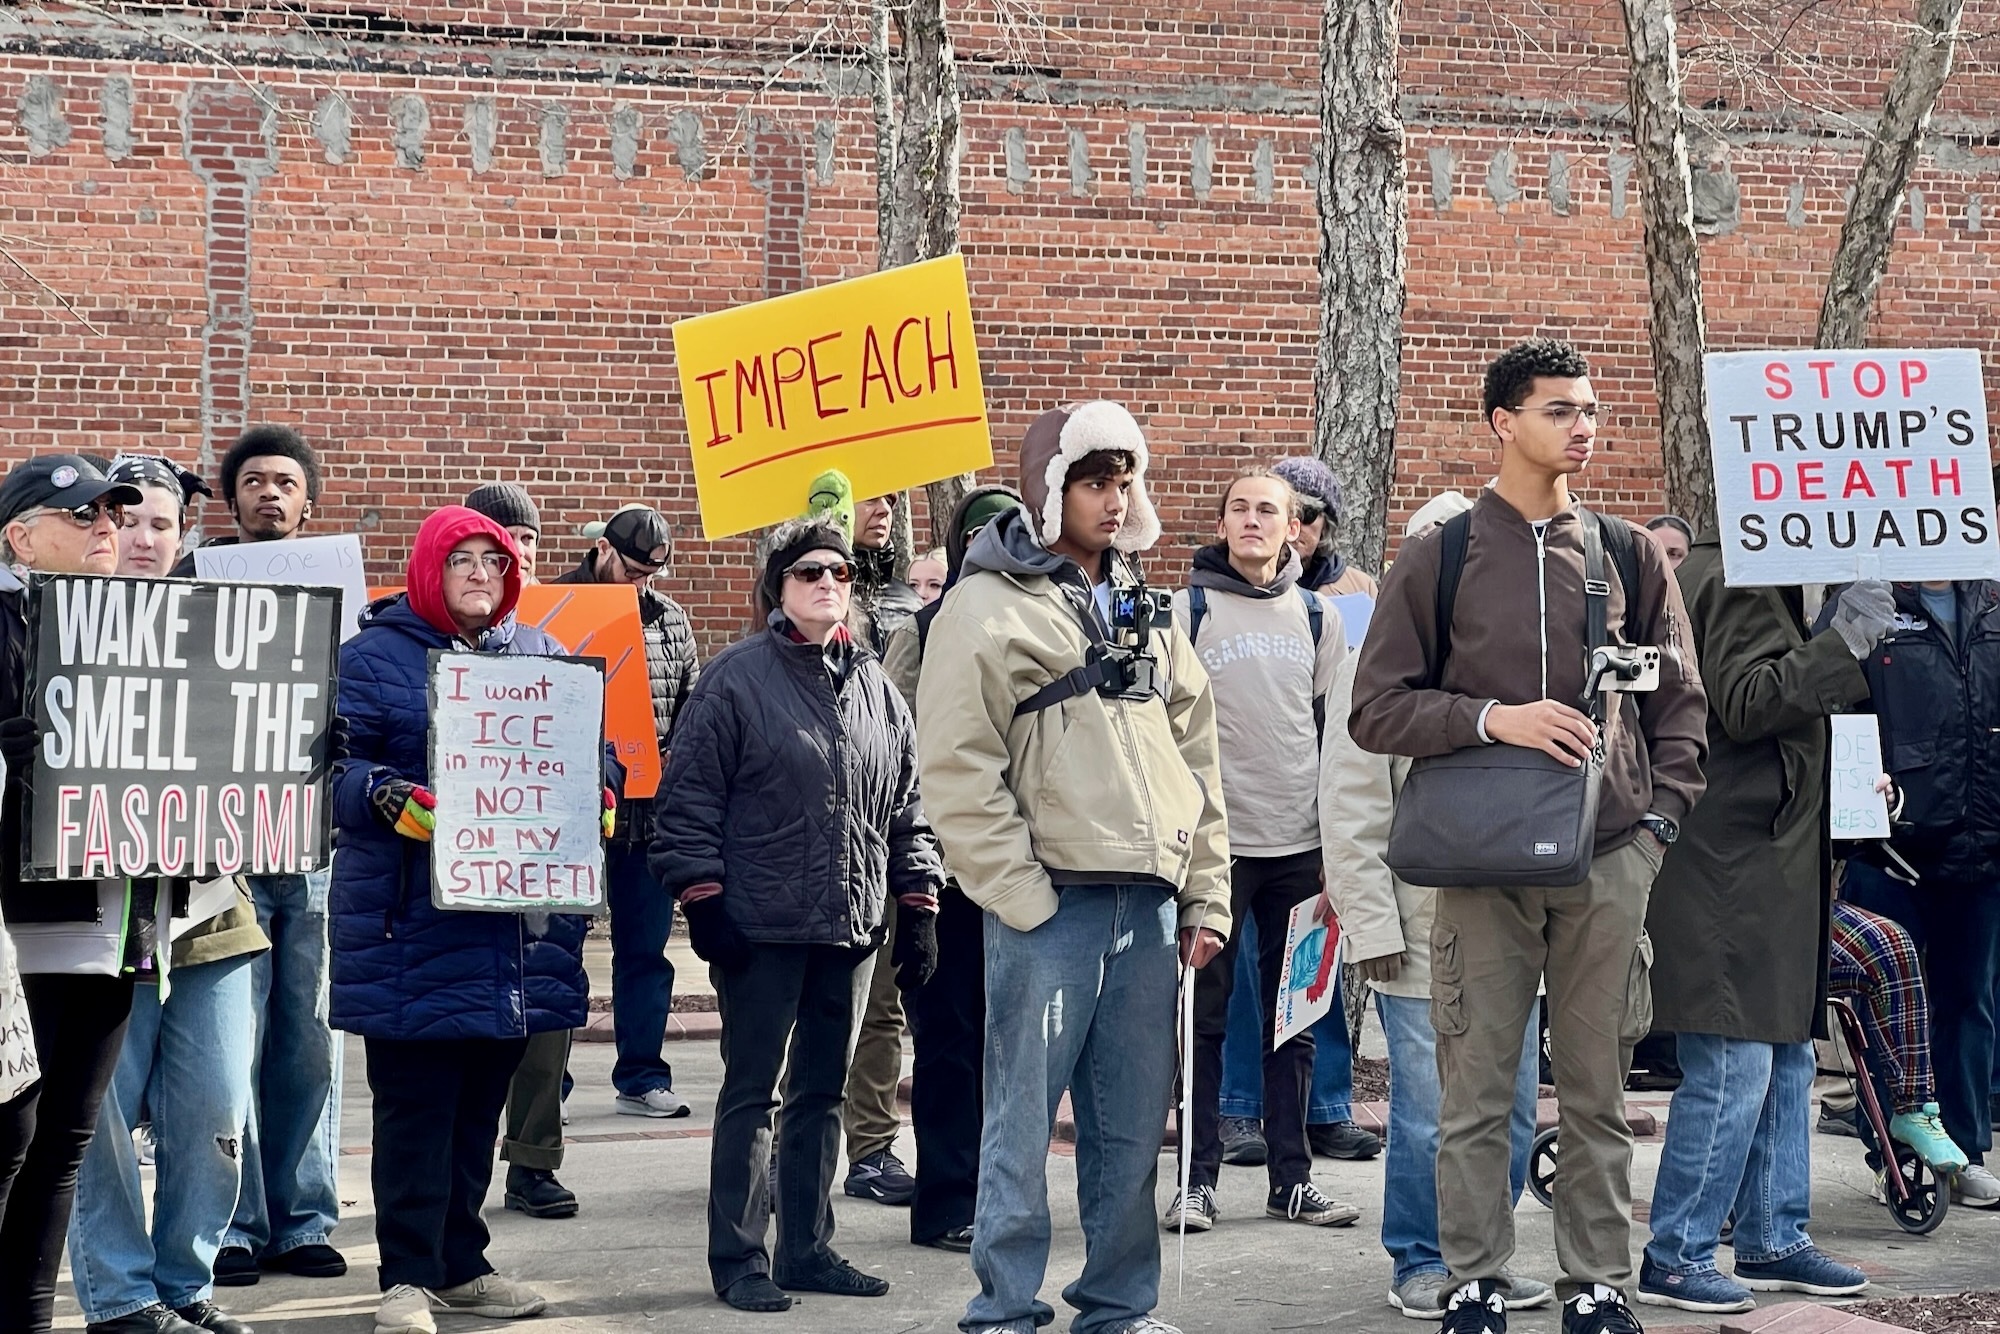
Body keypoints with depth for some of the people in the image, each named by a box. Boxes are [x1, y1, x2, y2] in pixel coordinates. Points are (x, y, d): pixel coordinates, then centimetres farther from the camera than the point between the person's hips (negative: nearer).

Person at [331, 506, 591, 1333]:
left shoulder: (542, 656, 15)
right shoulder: (375, 656, -1)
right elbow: (335, 765, -7)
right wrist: (388, 801, -25)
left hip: (517, 916, 5)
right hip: (414, 924, -5)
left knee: (480, 1102, 13)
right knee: (413, 1106, -3)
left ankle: (460, 1265, 24)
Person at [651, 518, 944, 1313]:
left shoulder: (876, 687, 11)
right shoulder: (736, 678, -5)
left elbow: (906, 807, 15)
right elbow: (690, 796, -6)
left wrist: (919, 905, 11)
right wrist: (701, 899, -10)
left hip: (852, 927, 5)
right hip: (760, 925, -5)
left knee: (823, 1092, 12)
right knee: (751, 1092, 1)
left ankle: (807, 1249, 22)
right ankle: (738, 1260, 9)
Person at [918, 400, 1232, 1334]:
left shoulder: (1143, 611, 17)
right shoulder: (988, 607, -4)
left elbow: (1196, 758, 18)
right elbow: (958, 770, -11)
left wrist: (1206, 897, 12)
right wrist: (1021, 898, -14)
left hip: (1150, 904, 6)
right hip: (1050, 905, -6)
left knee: (1133, 1126, 11)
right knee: (1024, 1121, -1)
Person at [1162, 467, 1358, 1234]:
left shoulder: (1318, 618, 10)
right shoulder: (1188, 611, 1)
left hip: (1300, 845, 3)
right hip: (1215, 840, -3)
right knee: (1205, 1013, 1)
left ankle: (1291, 1177, 15)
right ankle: (1199, 1178, 7)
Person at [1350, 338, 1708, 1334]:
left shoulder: (1629, 555, 11)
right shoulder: (1440, 557, 3)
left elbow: (1678, 701, 15)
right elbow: (1375, 708, 0)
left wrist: (1662, 813, 3)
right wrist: (1490, 717, -13)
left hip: (1611, 861, 2)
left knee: (1599, 1092, 7)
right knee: (1476, 1092, 1)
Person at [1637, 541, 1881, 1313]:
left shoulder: (1750, 577, 20)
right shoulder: (1737, 580, -13)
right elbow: (1746, 705, -22)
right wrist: (1843, 644, -25)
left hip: (1763, 870, 11)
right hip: (1730, 868, -11)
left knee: (1786, 1061, 14)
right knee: (1732, 1067, -8)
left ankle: (1773, 1242, 23)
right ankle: (1675, 1258, 0)